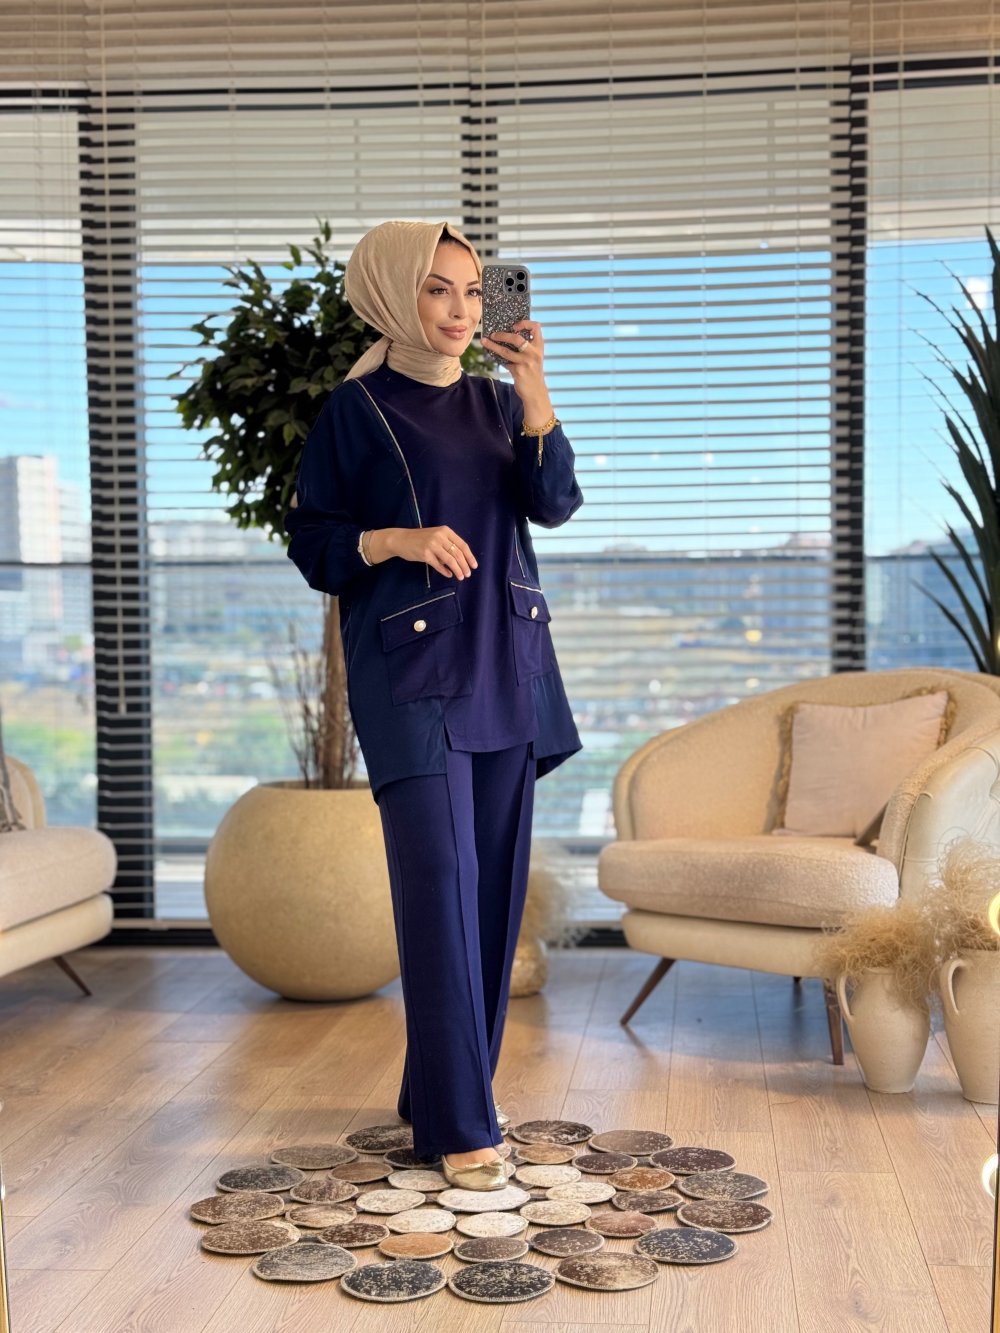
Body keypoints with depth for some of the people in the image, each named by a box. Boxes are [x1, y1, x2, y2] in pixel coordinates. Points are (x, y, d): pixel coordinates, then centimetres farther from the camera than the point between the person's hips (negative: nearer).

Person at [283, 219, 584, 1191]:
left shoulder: (497, 401, 13)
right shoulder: (356, 409, 0)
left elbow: (554, 505, -2)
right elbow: (311, 543, -1)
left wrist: (535, 392, -14)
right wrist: (401, 538, -18)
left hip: (506, 665, 5)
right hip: (410, 672, -5)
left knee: (495, 883, 7)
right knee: (439, 882, -10)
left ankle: (444, 1089, 21)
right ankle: (459, 1125, -2)